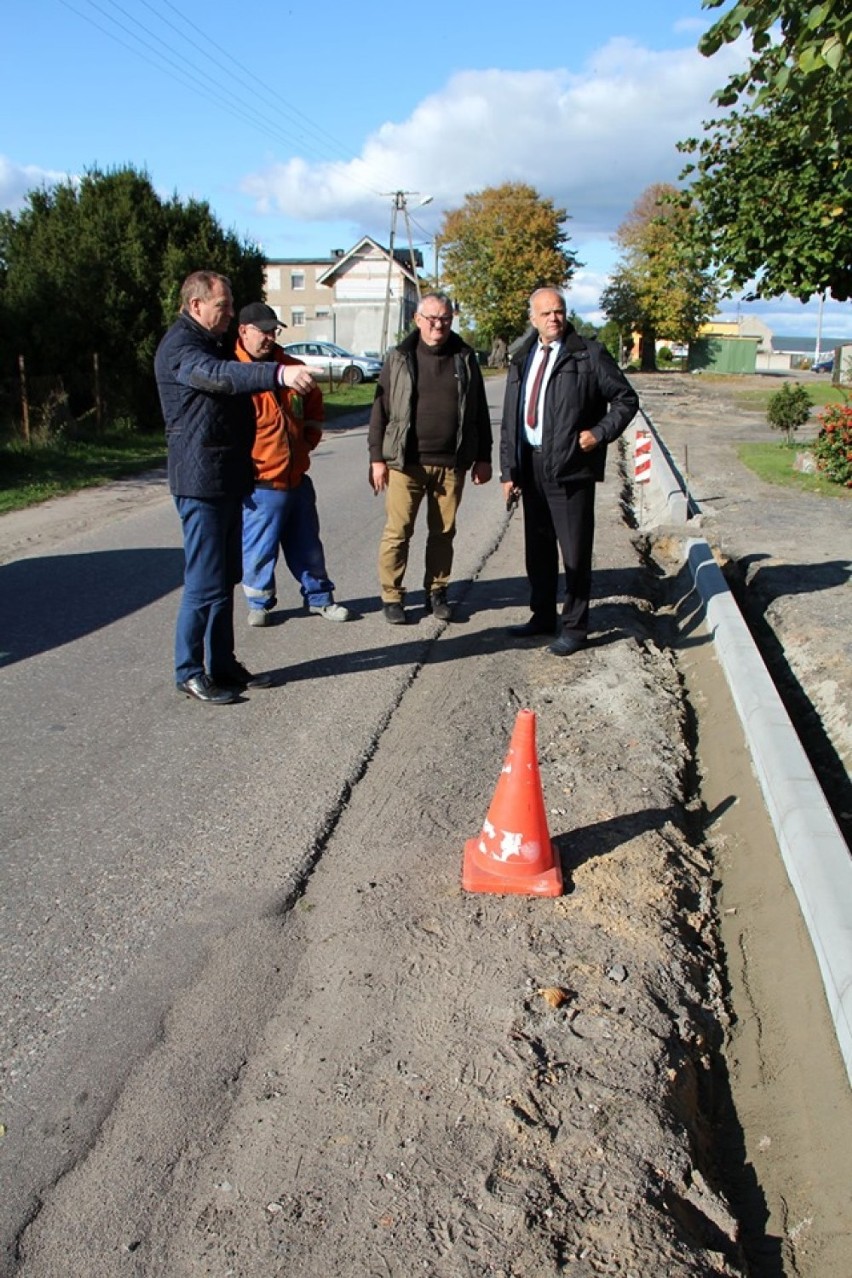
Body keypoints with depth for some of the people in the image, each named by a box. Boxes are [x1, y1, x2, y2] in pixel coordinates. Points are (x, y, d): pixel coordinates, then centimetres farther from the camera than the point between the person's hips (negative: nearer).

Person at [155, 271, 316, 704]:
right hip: (201, 482, -10)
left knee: (225, 579, 14)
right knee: (206, 583, -5)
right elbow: (217, 375, -35)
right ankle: (190, 672, 6)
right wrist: (279, 374, -49)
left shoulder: (208, 343, 20)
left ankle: (221, 664, 23)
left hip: (228, 480, 10)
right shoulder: (179, 348, -14)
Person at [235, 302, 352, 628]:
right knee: (259, 550, 6)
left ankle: (319, 597, 31)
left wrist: (310, 439, 14)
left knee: (307, 544, 16)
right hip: (261, 484, -6)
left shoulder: (290, 366, 9)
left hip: (297, 477, 6)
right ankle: (259, 603, 26)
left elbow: (313, 403, 25)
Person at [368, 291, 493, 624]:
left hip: (452, 463, 2)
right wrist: (377, 457, -4)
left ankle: (436, 592, 23)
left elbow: (479, 412, 11)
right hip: (405, 462, -2)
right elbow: (381, 410, 2)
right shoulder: (400, 359, 3)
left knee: (443, 533, 9)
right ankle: (391, 596, 10)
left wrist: (483, 457, 8)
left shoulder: (465, 358, 9)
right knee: (397, 531, -1)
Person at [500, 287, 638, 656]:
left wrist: (600, 433, -12)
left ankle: (575, 628, 10)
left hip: (571, 468, -5)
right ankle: (542, 616, 28)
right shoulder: (522, 360, 13)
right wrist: (509, 470, 7)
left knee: (575, 552, 0)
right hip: (531, 467, 5)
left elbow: (626, 399, 2)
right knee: (538, 548, 14)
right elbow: (511, 419, 13)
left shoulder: (589, 355, -2)